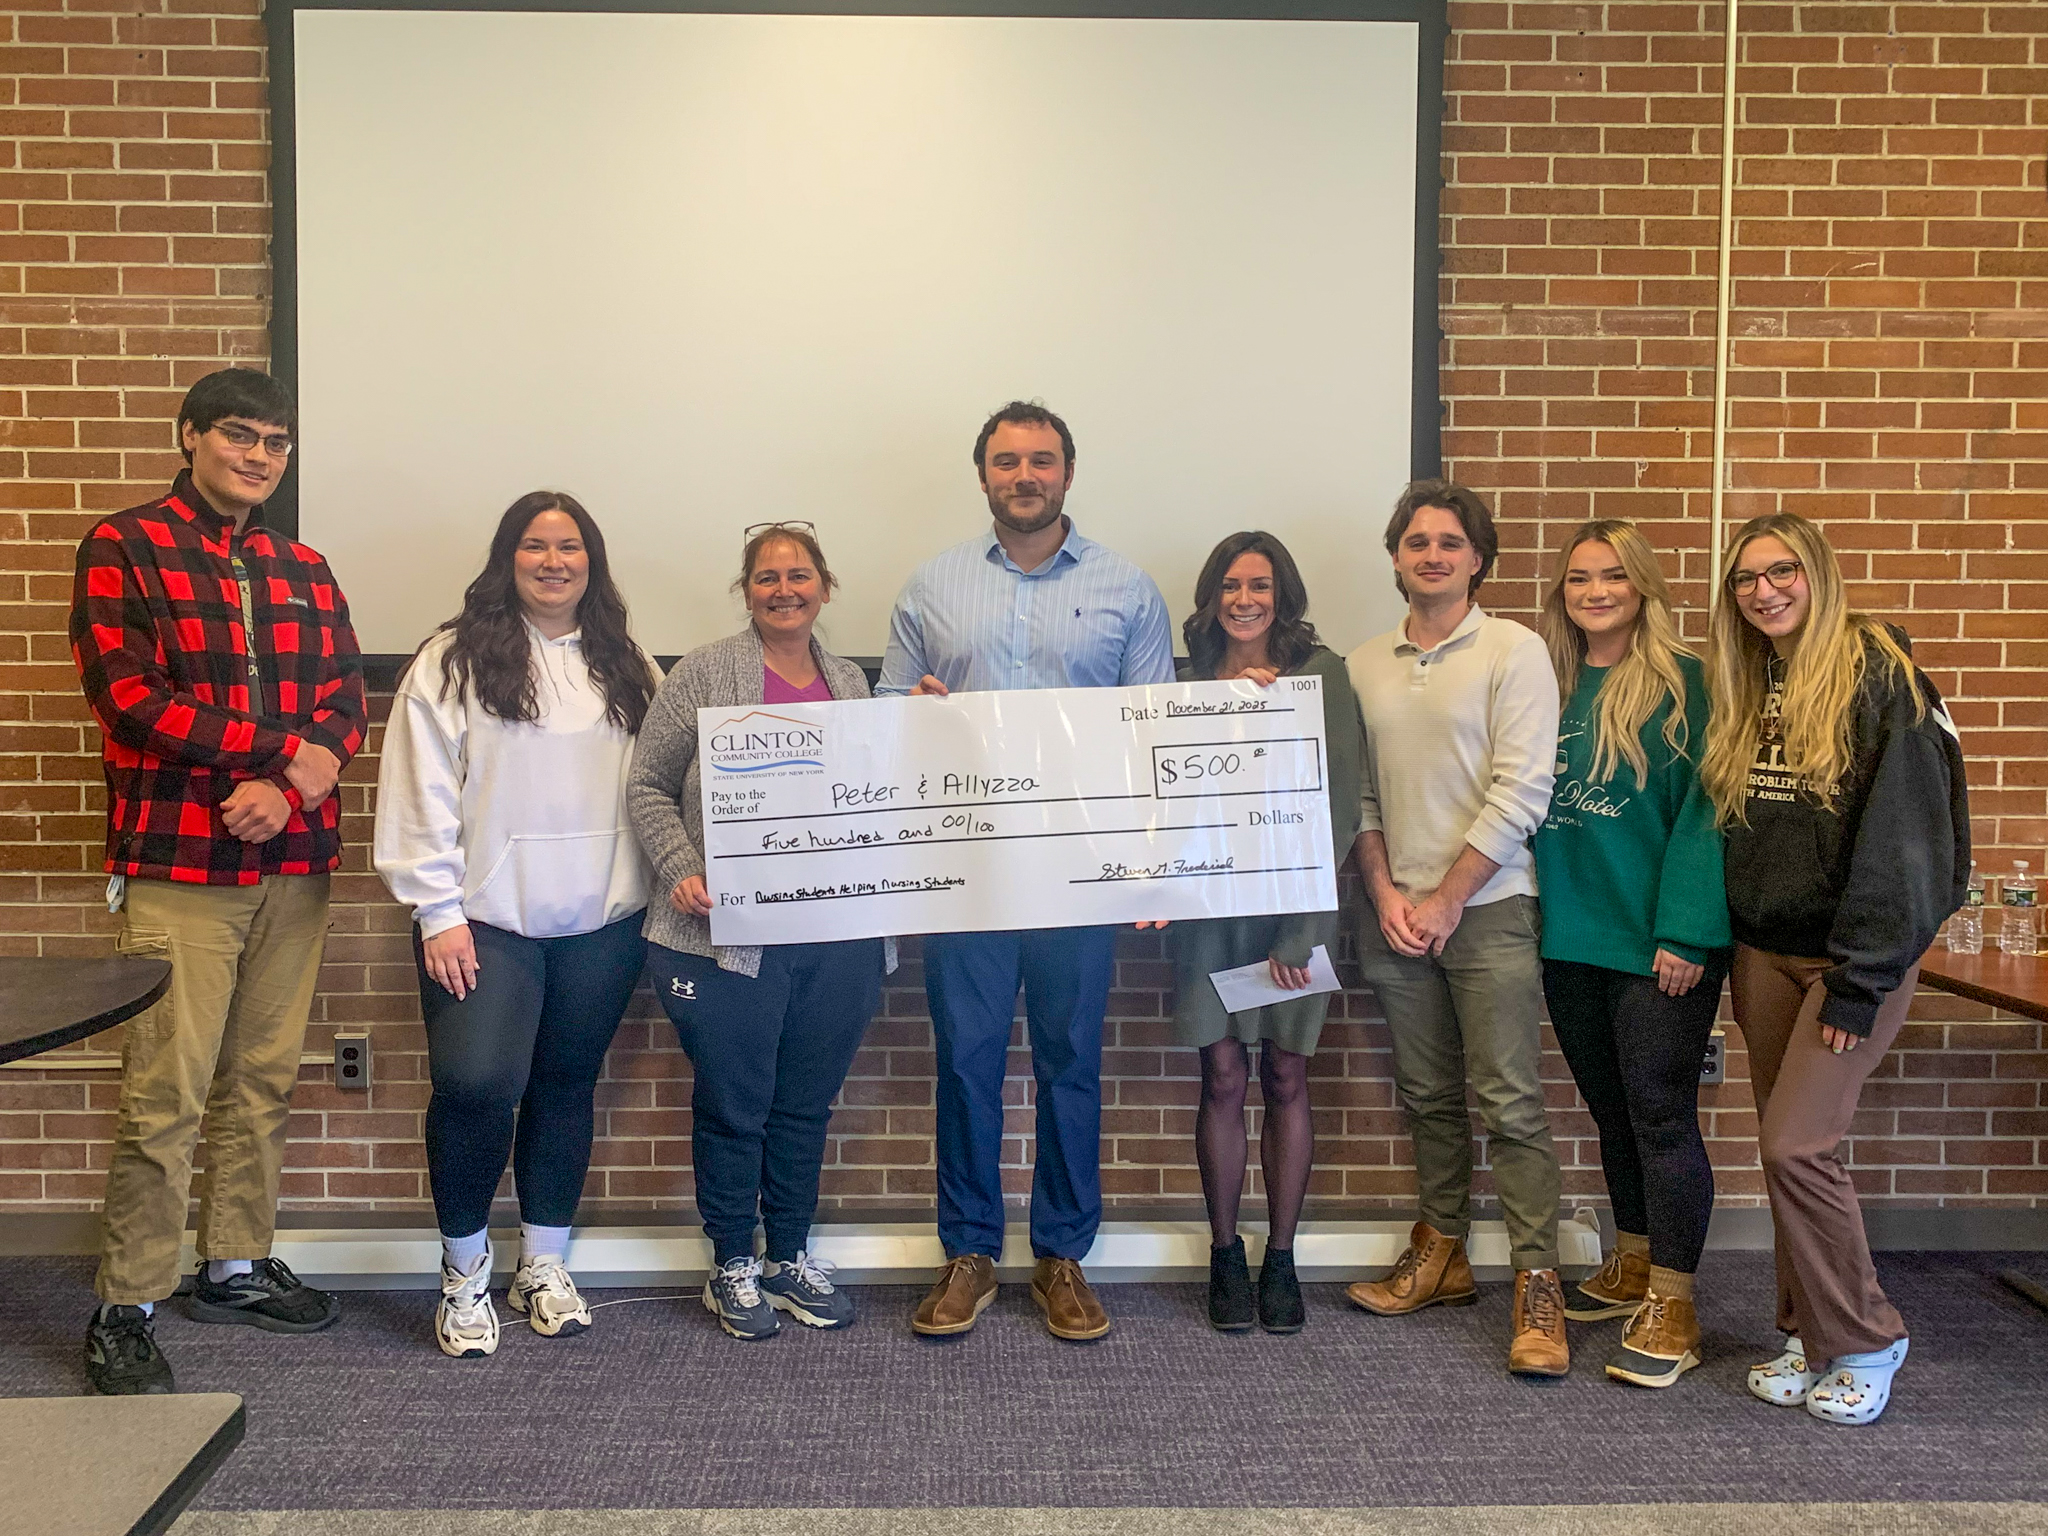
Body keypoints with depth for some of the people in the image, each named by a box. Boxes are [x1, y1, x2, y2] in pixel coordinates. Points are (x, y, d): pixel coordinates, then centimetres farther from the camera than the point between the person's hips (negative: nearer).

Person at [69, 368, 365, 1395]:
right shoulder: (124, 548, 0)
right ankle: (126, 1310, 7)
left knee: (263, 1080, 12)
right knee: (165, 1095, -5)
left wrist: (287, 792, -10)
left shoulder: (304, 570, 15)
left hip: (292, 860, 5)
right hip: (177, 864, -5)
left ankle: (236, 1267, 26)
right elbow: (127, 693, -11)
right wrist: (287, 750, -12)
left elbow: (345, 704, 9)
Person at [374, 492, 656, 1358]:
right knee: (476, 1085, -11)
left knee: (567, 1086, 12)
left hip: (603, 922, 4)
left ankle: (544, 1266, 28)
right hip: (485, 919, -4)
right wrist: (438, 912, -10)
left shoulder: (625, 668, 11)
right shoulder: (455, 660, -2)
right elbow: (420, 791, -6)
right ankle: (464, 1271, 13)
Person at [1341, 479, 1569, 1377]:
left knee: (1510, 1102, -4)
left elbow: (1522, 791, -10)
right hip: (1395, 914, 4)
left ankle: (1537, 1284, 4)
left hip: (1487, 909, -4)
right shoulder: (1365, 667, 11)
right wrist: (1384, 893, -3)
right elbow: (1357, 794, 10)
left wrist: (1447, 899, -12)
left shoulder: (1514, 653, -3)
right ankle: (1441, 1254, 26)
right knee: (1427, 1097, 13)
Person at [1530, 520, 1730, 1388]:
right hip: (1571, 940, 6)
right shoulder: (1551, 688, 10)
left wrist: (1686, 931, -18)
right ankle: (1631, 1268, 31)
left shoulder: (1682, 682, -7)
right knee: (1611, 1111, 16)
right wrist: (1540, 914, 5)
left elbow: (1704, 807, -12)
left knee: (1660, 1114, -2)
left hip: (1660, 942, -6)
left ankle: (1671, 1306, 8)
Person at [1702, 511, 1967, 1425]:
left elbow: (1901, 836, -16)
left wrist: (1862, 980, -18)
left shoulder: (1878, 678, -11)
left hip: (1852, 955, -6)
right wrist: (1728, 951, 7)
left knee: (1795, 1144, -10)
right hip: (1763, 954, 6)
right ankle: (1810, 1336, 24)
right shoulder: (1743, 692, 10)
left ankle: (1864, 1340, 9)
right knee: (1790, 1148, 10)